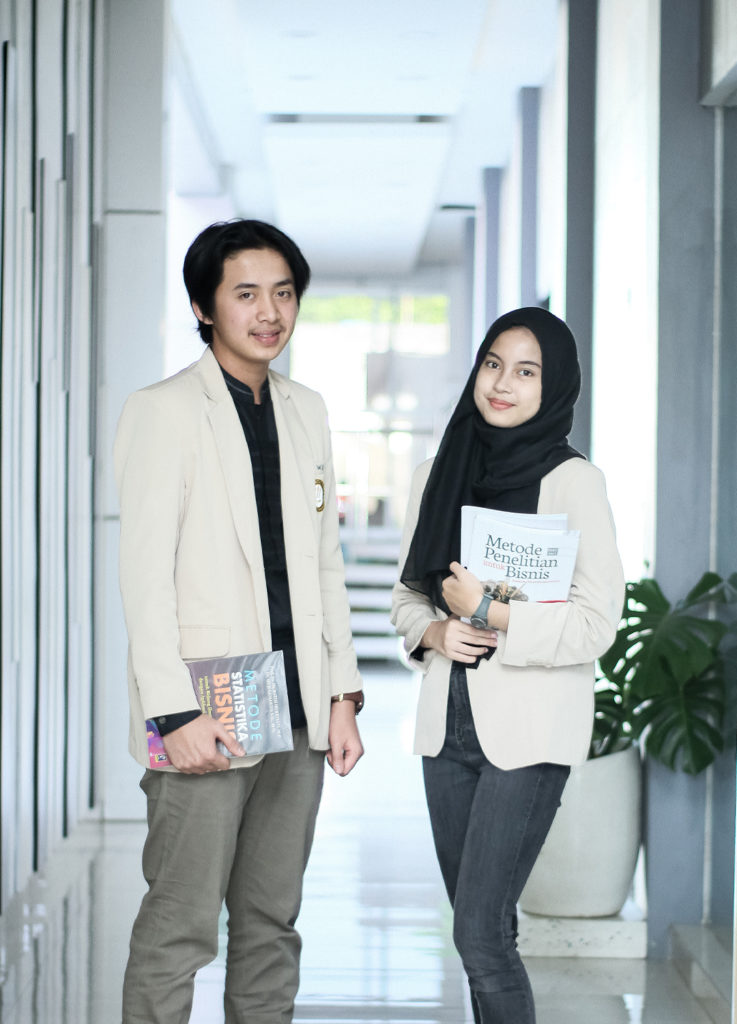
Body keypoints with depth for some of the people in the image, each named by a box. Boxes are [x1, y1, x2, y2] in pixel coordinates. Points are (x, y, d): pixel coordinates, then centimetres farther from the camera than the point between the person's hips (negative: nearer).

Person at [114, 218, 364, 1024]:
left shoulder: (307, 413, 15)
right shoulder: (162, 412, -5)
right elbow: (144, 572, -10)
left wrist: (343, 696, 11)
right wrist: (175, 713, -18)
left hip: (297, 716, 6)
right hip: (206, 719, -6)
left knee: (272, 925, 11)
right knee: (179, 928, -5)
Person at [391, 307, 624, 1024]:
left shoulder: (572, 481, -7)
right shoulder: (436, 475, 9)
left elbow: (597, 622, -11)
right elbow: (407, 594, 17)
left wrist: (492, 614, -16)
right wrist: (432, 632, -4)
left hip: (529, 729, -5)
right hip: (449, 722, 6)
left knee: (478, 933, -11)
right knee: (484, 927, 11)